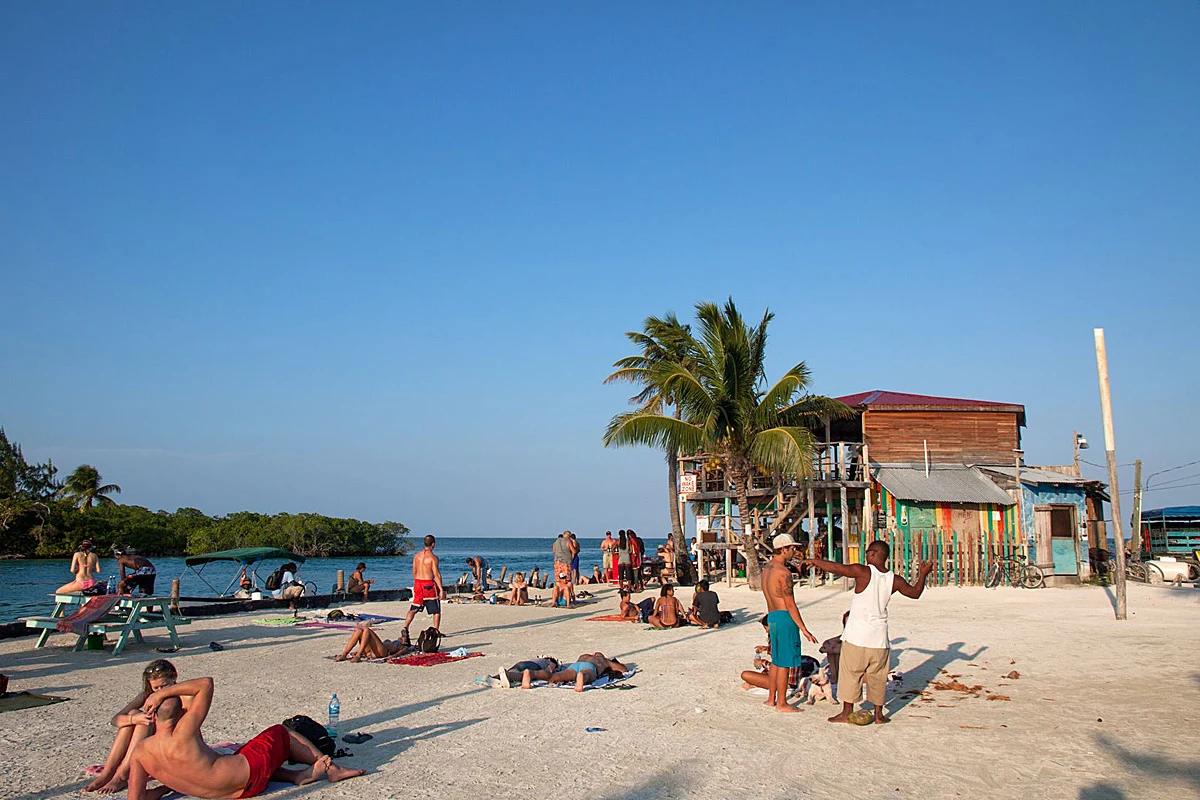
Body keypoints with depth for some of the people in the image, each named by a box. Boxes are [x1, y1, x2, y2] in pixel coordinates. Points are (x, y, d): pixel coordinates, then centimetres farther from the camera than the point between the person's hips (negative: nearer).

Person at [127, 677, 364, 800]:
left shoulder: (140, 752, -9)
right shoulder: (182, 735, -24)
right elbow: (206, 683, -21)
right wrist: (163, 692, -20)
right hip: (249, 776, -6)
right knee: (280, 732, 17)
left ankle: (298, 775, 23)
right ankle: (331, 769, 30)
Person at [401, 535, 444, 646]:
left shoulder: (417, 556, 7)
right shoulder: (433, 557, -12)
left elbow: (414, 572, 12)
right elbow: (436, 574, -14)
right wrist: (441, 590, -12)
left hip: (417, 583, 5)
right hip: (429, 584, -5)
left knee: (413, 609, 9)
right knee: (436, 610, 9)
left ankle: (405, 628, -6)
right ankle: (436, 631, 10)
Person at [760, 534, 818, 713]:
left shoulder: (767, 568, 10)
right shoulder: (783, 572, -18)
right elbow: (790, 605, -18)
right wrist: (804, 629, -15)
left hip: (772, 616, 10)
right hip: (784, 617, -9)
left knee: (776, 660, 19)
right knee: (784, 663, -2)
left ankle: (771, 698, 26)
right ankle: (781, 703, 5)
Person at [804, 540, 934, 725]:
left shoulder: (862, 572, -14)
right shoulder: (894, 580, 1)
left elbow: (834, 567, -17)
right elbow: (915, 593, 17)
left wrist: (814, 561, 0)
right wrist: (922, 575, 31)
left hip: (857, 634, -4)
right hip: (879, 636, 4)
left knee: (850, 673, 6)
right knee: (877, 676, 15)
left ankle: (847, 712, 12)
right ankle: (879, 714, 20)